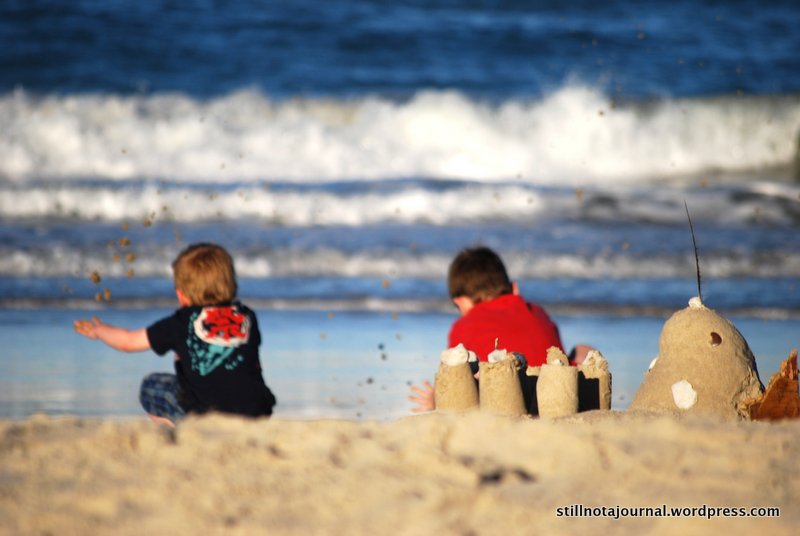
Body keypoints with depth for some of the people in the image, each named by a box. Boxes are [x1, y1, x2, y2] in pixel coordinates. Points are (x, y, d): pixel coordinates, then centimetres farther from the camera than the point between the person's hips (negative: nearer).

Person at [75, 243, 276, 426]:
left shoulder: (183, 322, 5)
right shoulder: (247, 318, 14)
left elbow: (128, 342, 18)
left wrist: (98, 330, 41)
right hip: (259, 415, 4)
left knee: (150, 387, 18)